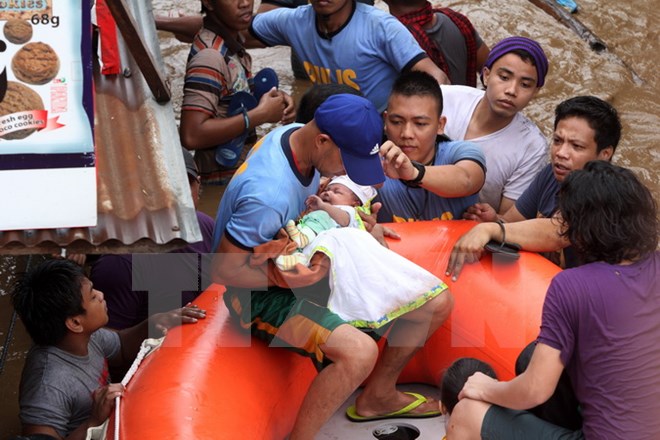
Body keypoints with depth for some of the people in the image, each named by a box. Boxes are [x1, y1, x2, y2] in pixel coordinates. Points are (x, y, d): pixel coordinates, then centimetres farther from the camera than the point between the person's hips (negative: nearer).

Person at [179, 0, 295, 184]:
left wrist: (273, 98, -3)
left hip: (243, 172, 8)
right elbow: (191, 136, -30)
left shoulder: (232, 41, 3)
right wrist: (262, 114, -23)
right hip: (222, 183, -8)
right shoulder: (210, 56, -23)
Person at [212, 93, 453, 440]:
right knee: (359, 352, -35)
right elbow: (223, 270, -23)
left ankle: (377, 396, 24)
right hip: (263, 294, -9)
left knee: (437, 305, 3)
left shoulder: (298, 135, -7)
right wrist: (287, 277, -29)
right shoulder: (267, 196, -34)